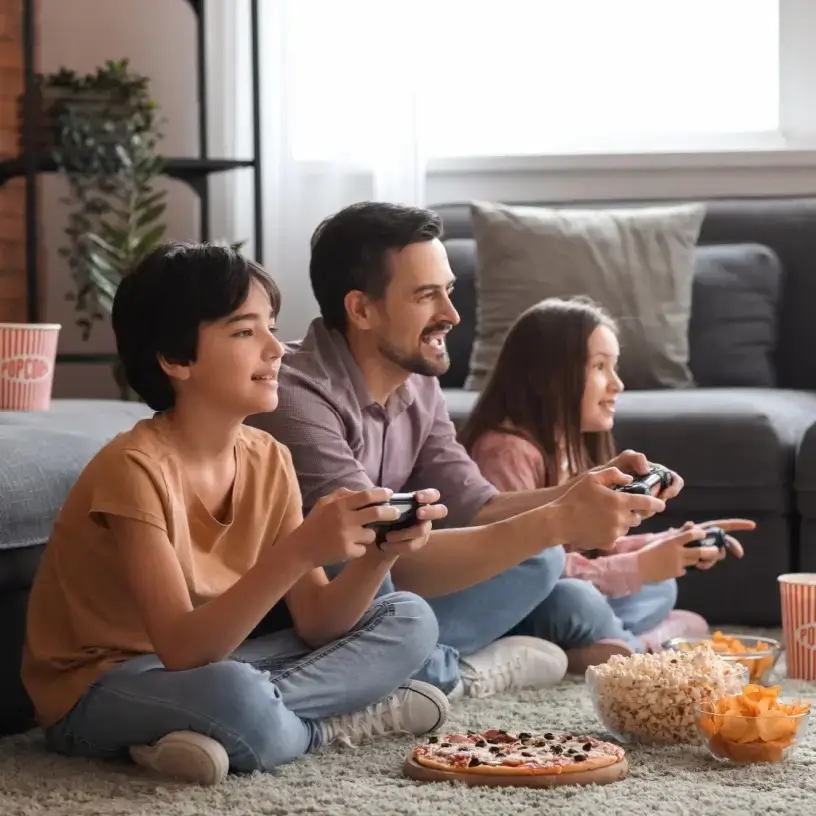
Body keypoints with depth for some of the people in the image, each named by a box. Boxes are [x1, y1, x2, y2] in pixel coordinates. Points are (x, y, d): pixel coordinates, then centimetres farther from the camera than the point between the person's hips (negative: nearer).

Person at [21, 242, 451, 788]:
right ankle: (356, 721, -13)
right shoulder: (136, 467, -23)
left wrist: (379, 555, -22)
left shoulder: (269, 461, -1)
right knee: (234, 695, -41)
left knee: (410, 620, -3)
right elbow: (181, 651, -30)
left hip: (206, 667, 8)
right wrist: (300, 550, -39)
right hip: (99, 693, -8)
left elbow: (316, 624, -3)